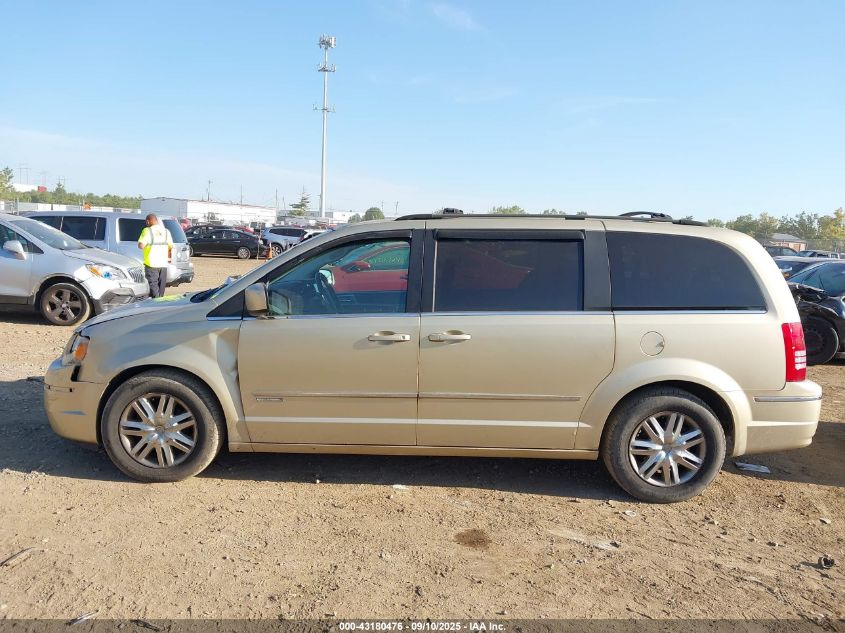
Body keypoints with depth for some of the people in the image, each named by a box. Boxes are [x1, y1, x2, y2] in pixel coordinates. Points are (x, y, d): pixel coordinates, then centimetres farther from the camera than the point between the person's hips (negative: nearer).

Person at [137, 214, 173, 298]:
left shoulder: (147, 231, -9)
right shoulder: (166, 231, 5)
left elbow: (141, 246, -15)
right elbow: (171, 246, 10)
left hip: (151, 263, -4)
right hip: (163, 263, 5)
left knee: (153, 285, -3)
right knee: (161, 286, 12)